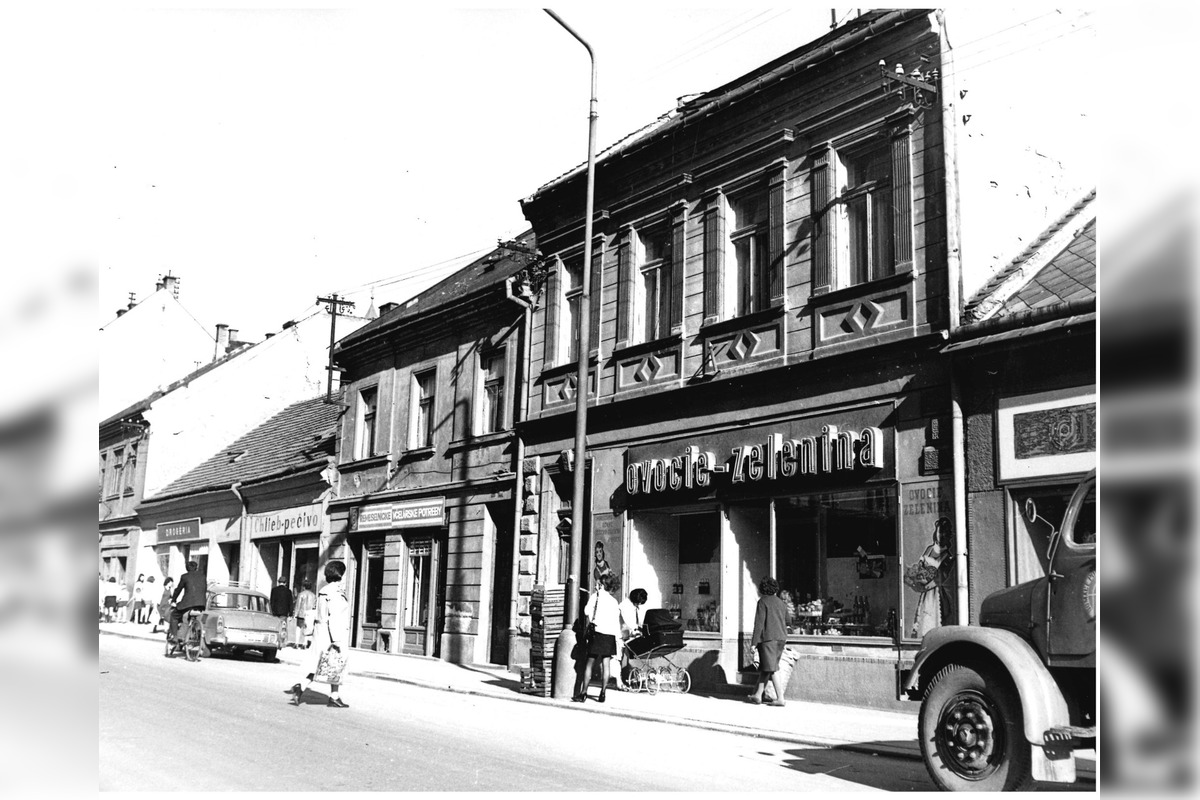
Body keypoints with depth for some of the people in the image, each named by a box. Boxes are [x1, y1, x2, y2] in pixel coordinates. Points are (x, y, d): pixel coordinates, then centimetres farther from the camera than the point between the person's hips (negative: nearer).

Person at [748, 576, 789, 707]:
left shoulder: (763, 602, -6)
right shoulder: (781, 603, 14)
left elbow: (759, 623, -11)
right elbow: (786, 621, 19)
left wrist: (754, 641, -11)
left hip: (768, 638, -7)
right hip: (781, 638, 7)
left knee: (772, 668, -5)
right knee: (765, 667, 13)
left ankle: (780, 698, -9)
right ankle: (758, 695, 17)